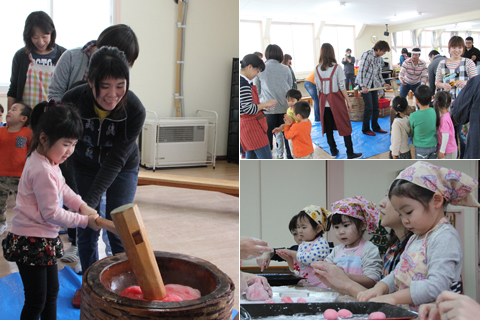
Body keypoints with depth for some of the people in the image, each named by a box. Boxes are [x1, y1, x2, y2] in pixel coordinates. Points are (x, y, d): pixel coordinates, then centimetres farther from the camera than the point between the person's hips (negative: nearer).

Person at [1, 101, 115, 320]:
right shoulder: (42, 171, -27)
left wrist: (82, 206, 1)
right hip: (31, 242, -10)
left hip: (45, 239, 10)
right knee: (36, 301, 0)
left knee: (52, 292, 22)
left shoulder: (48, 159, 4)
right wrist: (85, 221, -13)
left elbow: (62, 189, 17)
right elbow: (52, 213, -24)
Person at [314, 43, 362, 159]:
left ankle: (333, 151, 18)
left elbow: (318, 87, 4)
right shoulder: (336, 67, -10)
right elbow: (342, 87, -9)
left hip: (324, 101, 4)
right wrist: (348, 100, -2)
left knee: (328, 127, 11)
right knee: (345, 126, 3)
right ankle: (350, 153, 4)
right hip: (336, 101, -4)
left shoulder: (317, 69, 0)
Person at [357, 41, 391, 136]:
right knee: (369, 107, -7)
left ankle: (375, 127, 23)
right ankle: (365, 129, 5)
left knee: (376, 106, 9)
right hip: (364, 84, -8)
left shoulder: (380, 59, 8)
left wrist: (383, 84, 2)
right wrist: (363, 86, -24)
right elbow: (361, 70, -19)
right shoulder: (367, 54, -16)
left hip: (373, 84, 8)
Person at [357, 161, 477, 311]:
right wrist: (380, 288, 2)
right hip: (406, 312, 8)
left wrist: (394, 297, -18)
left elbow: (437, 286, -19)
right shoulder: (416, 238, 19)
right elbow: (399, 274, 22)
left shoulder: (446, 238, -10)